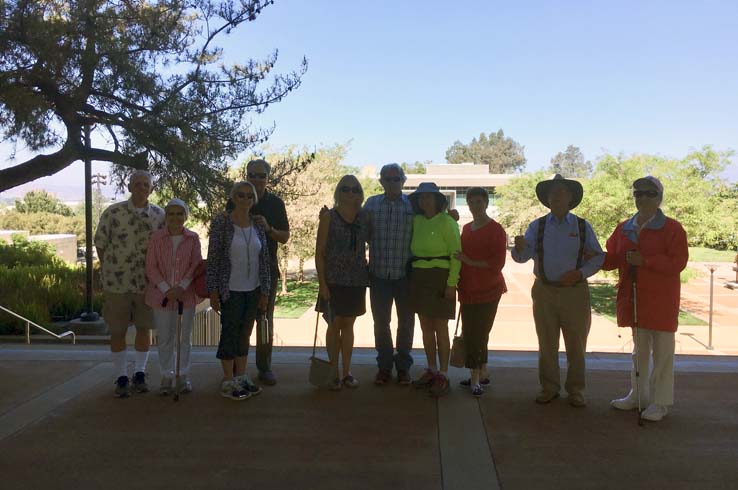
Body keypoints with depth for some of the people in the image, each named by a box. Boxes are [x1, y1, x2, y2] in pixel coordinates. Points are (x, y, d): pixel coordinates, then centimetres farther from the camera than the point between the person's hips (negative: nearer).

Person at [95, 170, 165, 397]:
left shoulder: (159, 215, -1)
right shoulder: (113, 212, -7)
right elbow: (100, 244, 2)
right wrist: (108, 271, 5)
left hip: (147, 282, 2)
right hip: (116, 282, -1)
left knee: (144, 328, 10)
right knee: (117, 331, 6)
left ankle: (139, 374, 26)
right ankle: (121, 378, 20)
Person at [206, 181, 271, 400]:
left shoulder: (258, 225, 6)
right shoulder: (221, 222, -7)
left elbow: (264, 259, 8)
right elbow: (212, 258, -8)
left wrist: (265, 291, 6)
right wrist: (213, 291, -10)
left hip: (253, 290, 5)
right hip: (230, 290, -4)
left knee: (244, 333, 12)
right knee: (230, 333, 3)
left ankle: (241, 377, 24)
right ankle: (228, 382, 15)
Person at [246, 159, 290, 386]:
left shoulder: (275, 203, 6)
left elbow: (285, 237, 5)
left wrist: (268, 228, -12)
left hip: (267, 267, 1)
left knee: (266, 318, 5)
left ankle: (264, 367, 14)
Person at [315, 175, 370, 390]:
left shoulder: (364, 217, 5)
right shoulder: (328, 217, -4)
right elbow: (319, 253, -5)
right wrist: (322, 282, -11)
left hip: (357, 280, 3)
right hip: (334, 280, -3)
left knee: (348, 325, 11)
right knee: (334, 325, 4)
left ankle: (347, 372, 21)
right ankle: (334, 374, 15)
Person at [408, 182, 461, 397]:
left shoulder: (447, 222, -8)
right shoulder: (417, 221, 8)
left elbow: (456, 255, -9)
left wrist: (451, 283, -14)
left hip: (440, 278, -6)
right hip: (418, 278, 6)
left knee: (440, 329, -1)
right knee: (426, 327, 11)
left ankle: (443, 376, 8)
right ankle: (431, 370, 23)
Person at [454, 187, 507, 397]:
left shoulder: (495, 229, -7)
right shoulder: (466, 228, 14)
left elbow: (498, 263, -12)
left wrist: (470, 262, -14)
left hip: (488, 289, -6)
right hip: (468, 289, 6)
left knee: (477, 334, -6)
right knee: (471, 334, 8)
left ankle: (476, 378, 3)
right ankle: (481, 375, 21)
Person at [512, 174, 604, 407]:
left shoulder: (583, 226, 3)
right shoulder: (537, 226, 3)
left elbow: (598, 257, 4)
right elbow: (522, 257, -6)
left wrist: (581, 273, -13)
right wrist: (519, 247, -29)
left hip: (575, 291, 0)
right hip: (544, 292, 1)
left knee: (576, 344, 7)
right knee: (547, 344, 8)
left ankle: (576, 390, 20)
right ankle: (549, 387, 21)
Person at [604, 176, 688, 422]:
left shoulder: (672, 228, -7)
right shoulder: (624, 228, 10)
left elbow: (677, 262, -15)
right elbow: (612, 259, 11)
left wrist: (645, 261, -23)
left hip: (660, 300, -5)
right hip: (633, 298, 5)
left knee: (662, 352, 2)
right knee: (639, 349, 16)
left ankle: (661, 402, 12)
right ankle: (638, 395, 27)